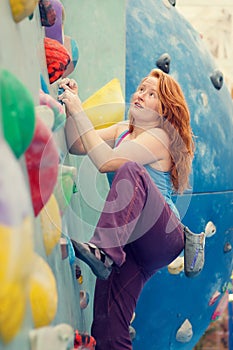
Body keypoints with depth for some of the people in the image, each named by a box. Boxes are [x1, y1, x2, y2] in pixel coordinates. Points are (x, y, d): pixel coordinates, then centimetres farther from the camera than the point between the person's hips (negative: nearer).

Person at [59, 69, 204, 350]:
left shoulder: (159, 136, -6)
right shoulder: (123, 129, 18)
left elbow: (106, 161, -18)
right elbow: (76, 146, 14)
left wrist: (79, 112, -17)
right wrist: (70, 106, 3)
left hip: (164, 236, -6)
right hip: (130, 241, 7)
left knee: (131, 169, -32)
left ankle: (103, 250, -45)